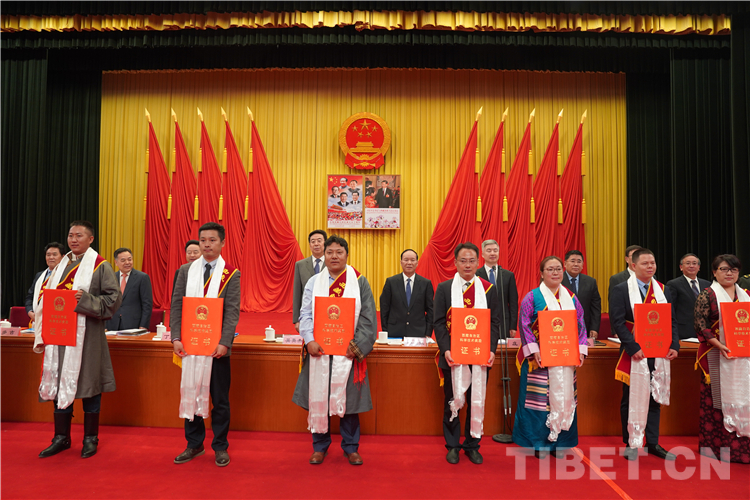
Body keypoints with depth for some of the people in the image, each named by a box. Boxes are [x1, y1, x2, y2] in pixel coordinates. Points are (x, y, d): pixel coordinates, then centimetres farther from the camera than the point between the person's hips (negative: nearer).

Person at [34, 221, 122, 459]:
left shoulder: (100, 266, -4)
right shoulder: (62, 265, 13)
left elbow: (114, 298, -10)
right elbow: (47, 297, 15)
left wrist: (85, 300, -23)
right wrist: (43, 331, 6)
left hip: (86, 334, -5)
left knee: (87, 384, 2)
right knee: (59, 384, 10)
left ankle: (90, 439, 15)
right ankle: (61, 438, 23)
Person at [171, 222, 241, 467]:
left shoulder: (231, 274, -2)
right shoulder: (186, 270, 7)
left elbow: (232, 311, -7)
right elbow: (177, 305, 5)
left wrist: (224, 342, -17)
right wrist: (176, 337, -5)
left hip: (217, 346, -3)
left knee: (220, 398, 7)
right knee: (189, 395, 11)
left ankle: (220, 447, 22)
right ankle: (194, 444, 28)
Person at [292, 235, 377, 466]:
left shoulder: (360, 282, 2)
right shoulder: (314, 282, 6)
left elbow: (367, 318, -1)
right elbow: (305, 314, 2)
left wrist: (357, 345, -11)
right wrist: (310, 340, -13)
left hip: (348, 351, -1)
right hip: (318, 351, 1)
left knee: (349, 398, 6)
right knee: (318, 397, 7)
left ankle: (350, 447, 23)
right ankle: (320, 446, 25)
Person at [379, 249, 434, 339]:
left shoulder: (426, 283, 4)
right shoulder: (391, 282, 3)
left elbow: (430, 310, 5)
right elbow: (384, 309, 4)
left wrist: (428, 334, 0)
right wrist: (385, 334, 0)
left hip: (418, 334, 0)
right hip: (394, 334, 0)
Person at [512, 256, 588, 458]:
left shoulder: (571, 298, 13)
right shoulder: (532, 297, -1)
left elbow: (581, 325, 11)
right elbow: (525, 325, -7)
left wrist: (581, 349, -1)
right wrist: (533, 350, -17)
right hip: (541, 358, -4)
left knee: (564, 397, 7)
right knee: (540, 397, -2)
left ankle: (560, 441, 19)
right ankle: (540, 443, 10)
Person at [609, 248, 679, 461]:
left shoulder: (664, 290, 11)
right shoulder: (620, 290, -5)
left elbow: (672, 321, 11)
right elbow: (617, 322, -11)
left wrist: (674, 345, -3)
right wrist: (633, 347, -19)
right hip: (634, 354, -4)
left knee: (655, 398, 11)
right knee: (630, 400, 5)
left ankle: (653, 443, 22)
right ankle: (630, 444, 16)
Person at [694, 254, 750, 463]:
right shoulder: (707, 295, -3)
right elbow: (700, 326, -9)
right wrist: (719, 345, -19)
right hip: (717, 356, -4)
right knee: (717, 397, 0)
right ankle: (716, 445, 10)